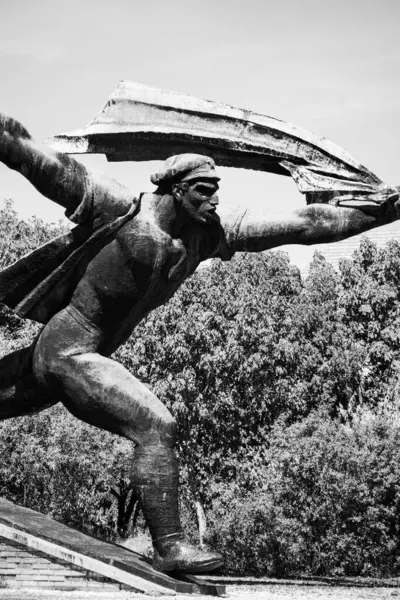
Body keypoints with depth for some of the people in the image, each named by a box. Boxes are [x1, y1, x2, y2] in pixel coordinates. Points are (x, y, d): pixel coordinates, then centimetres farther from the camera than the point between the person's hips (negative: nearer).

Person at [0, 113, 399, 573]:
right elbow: (38, 161, -17)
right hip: (66, 350, -8)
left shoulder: (207, 233, 1)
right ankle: (169, 547, -14)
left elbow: (305, 224, 0)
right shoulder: (121, 210, -16)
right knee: (155, 427, -17)